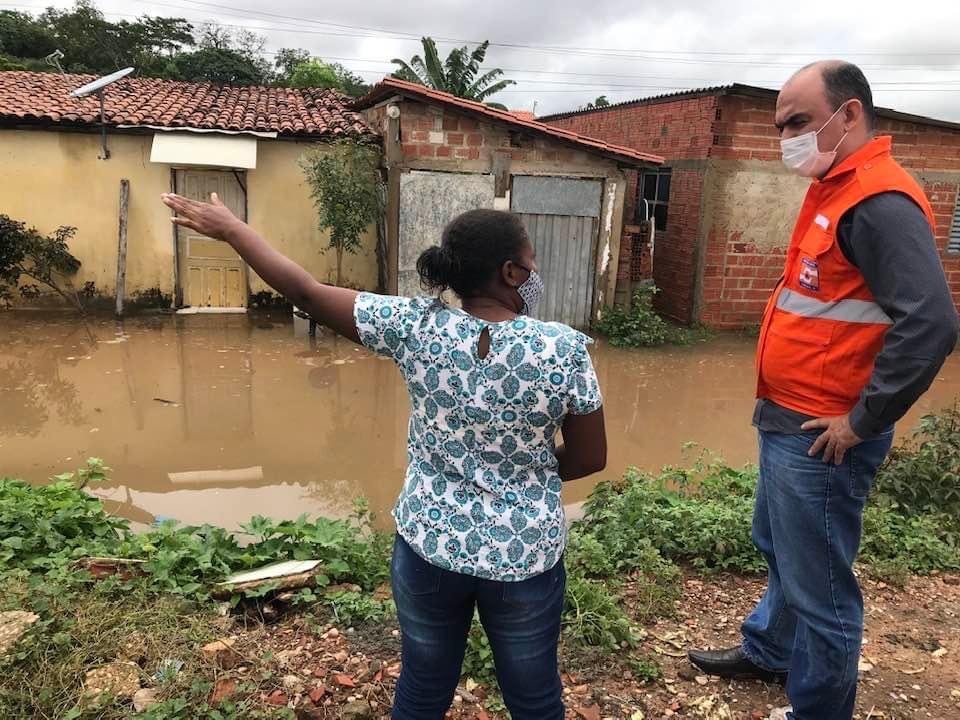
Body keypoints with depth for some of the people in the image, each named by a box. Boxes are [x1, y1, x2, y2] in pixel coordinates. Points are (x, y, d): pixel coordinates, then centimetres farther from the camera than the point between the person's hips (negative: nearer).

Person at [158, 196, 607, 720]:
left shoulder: (416, 328, -14)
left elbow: (306, 293, -7)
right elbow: (590, 460, -8)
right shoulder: (564, 349, -17)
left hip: (429, 548, 2)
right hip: (525, 558, -1)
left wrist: (233, 229, 7)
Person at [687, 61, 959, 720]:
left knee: (817, 583, 5)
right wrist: (779, 406, 16)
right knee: (779, 550, 26)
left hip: (819, 436, -10)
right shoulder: (834, 190, 12)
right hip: (788, 421, 10)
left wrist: (862, 423, -20)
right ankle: (768, 651, 47)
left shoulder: (879, 202, -19)